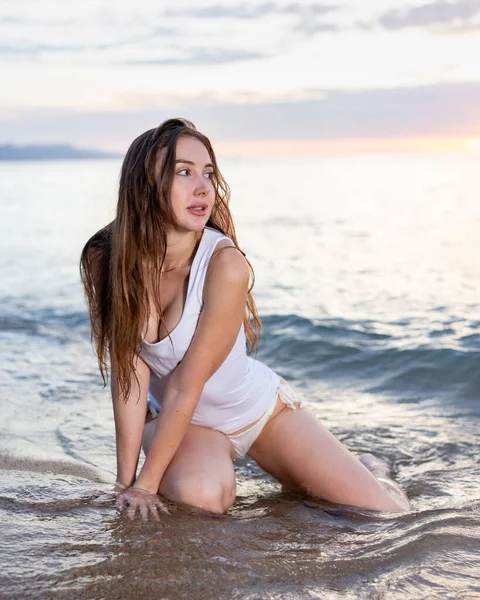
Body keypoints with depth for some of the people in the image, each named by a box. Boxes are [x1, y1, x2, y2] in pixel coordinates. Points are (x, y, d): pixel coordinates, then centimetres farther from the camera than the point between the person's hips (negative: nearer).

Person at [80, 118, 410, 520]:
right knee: (202, 495, -31)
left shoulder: (226, 265, -30)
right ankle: (218, 466, 7)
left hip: (259, 408, -2)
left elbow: (186, 385, -27)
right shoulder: (105, 260, -19)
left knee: (388, 512, -8)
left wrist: (146, 484, -22)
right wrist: (126, 481, -20)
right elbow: (128, 370, -18)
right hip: (178, 419, 2)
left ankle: (365, 469, 30)